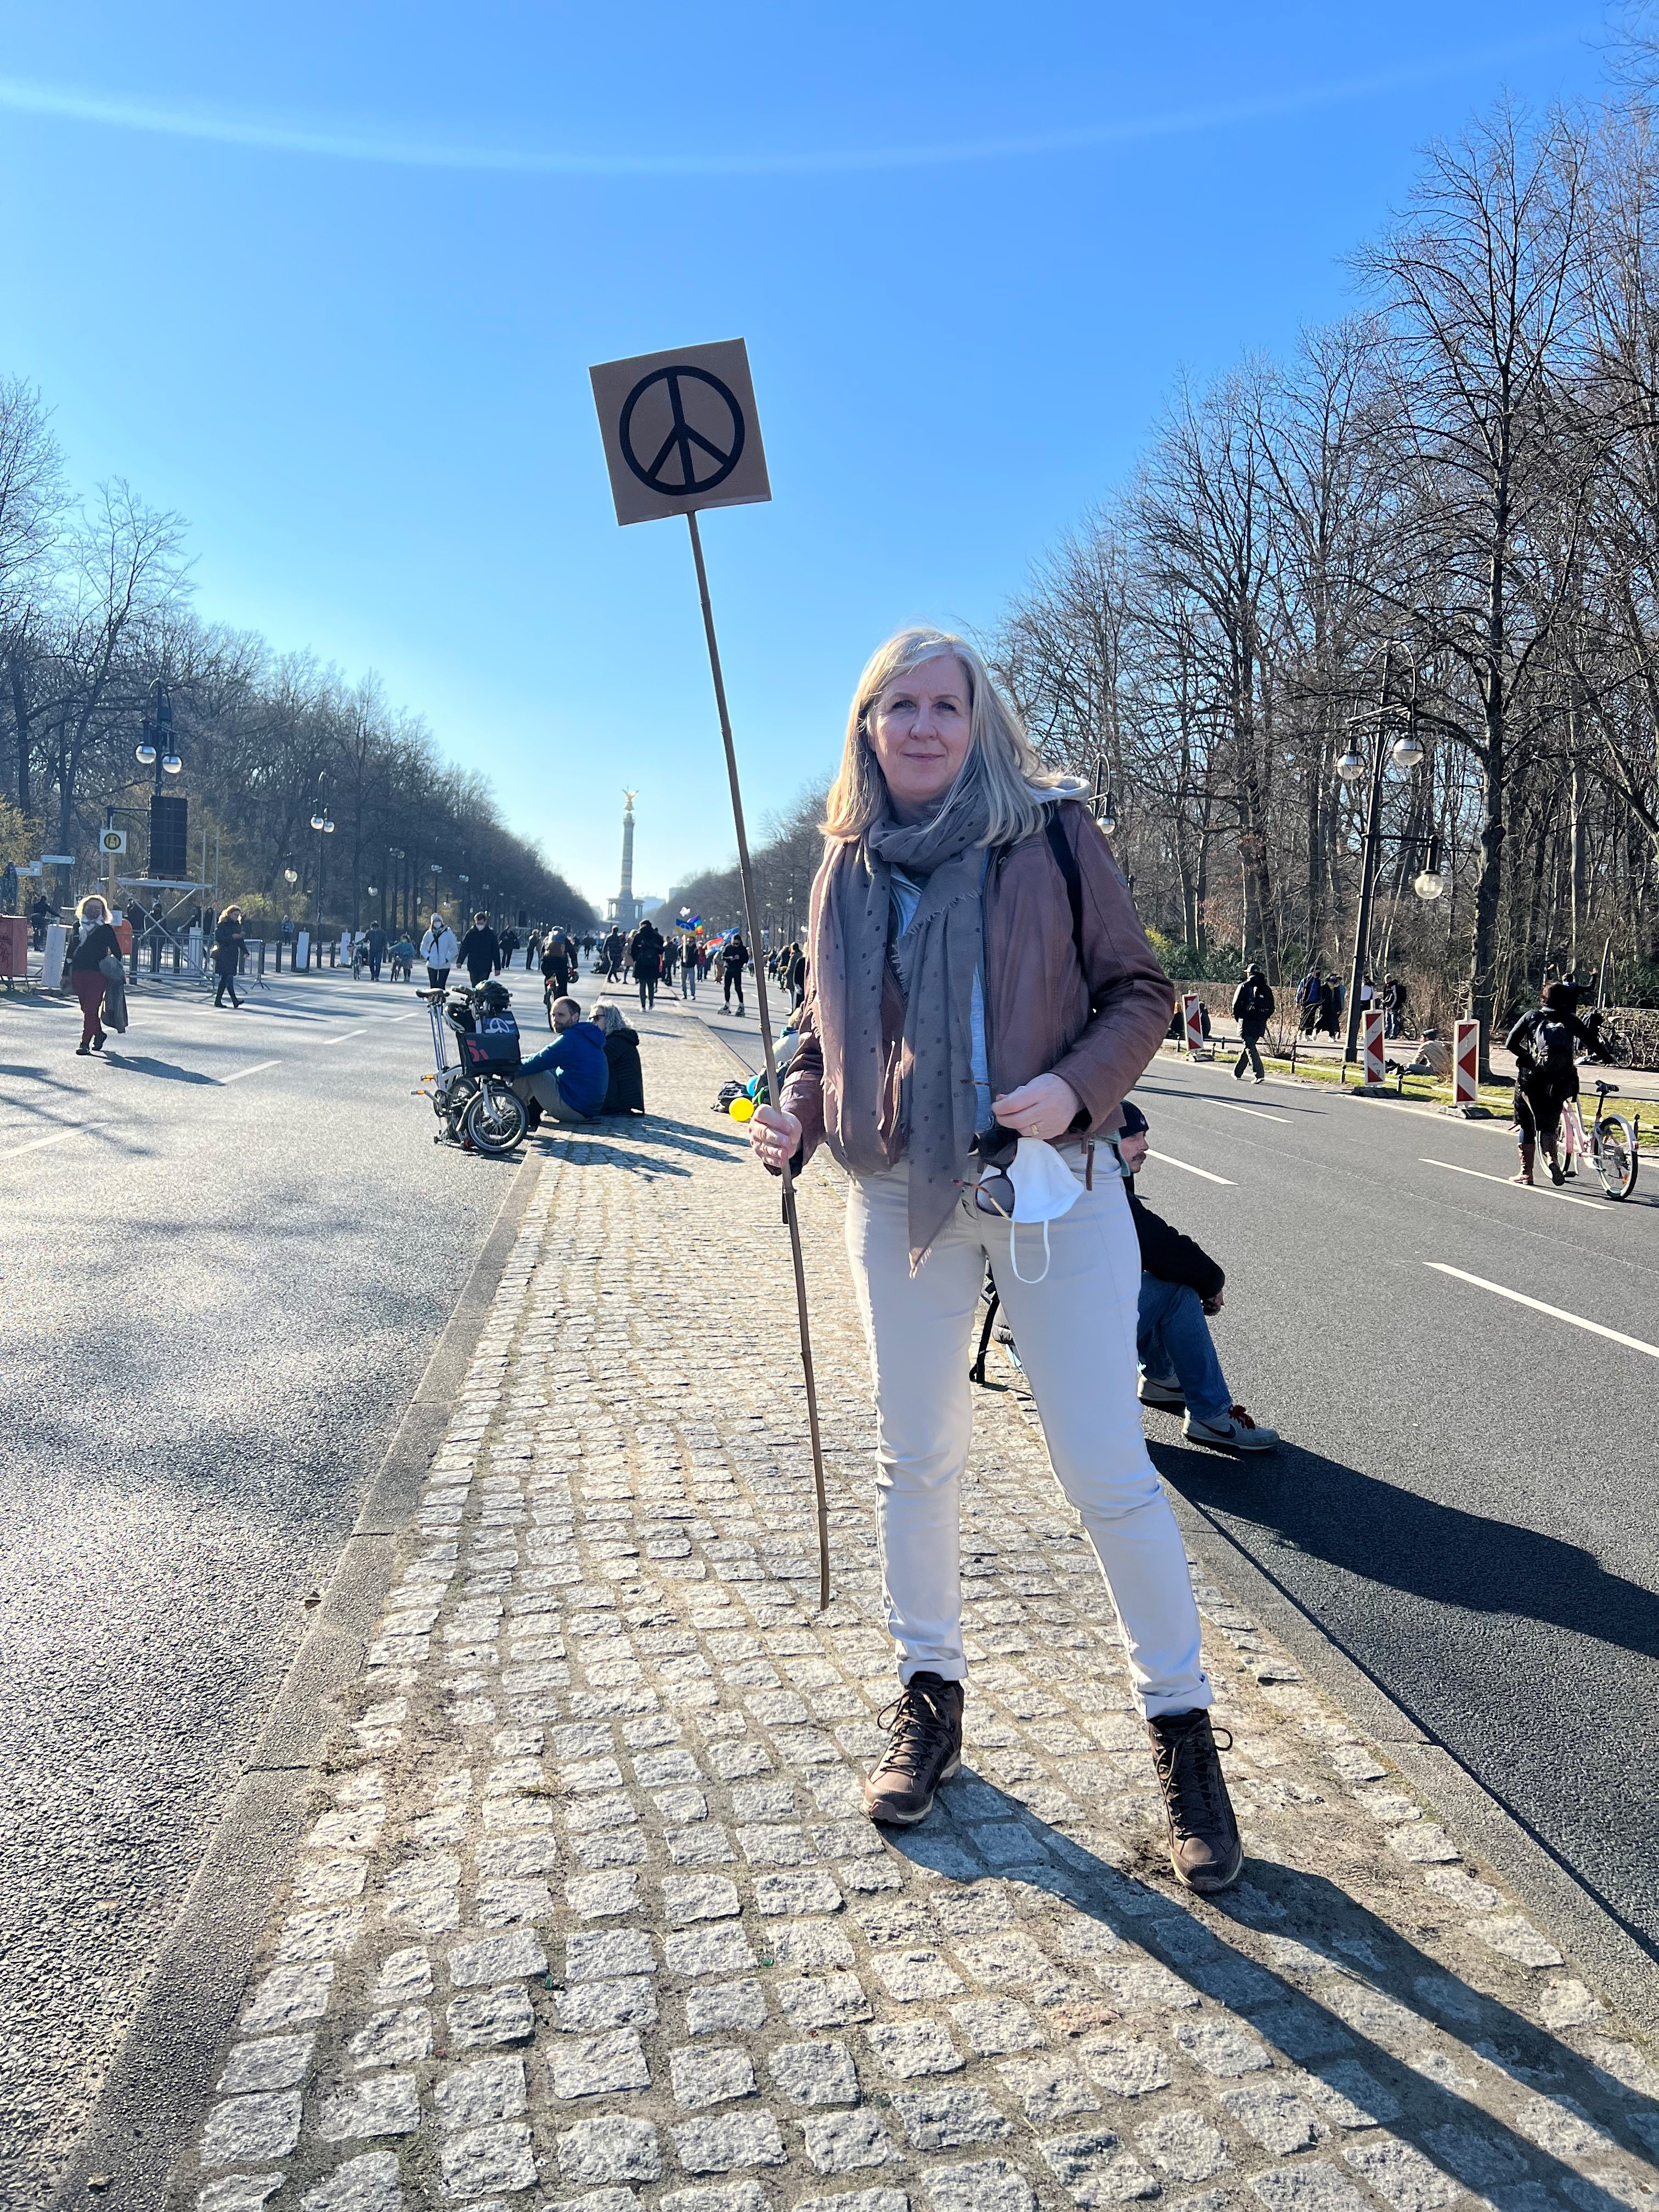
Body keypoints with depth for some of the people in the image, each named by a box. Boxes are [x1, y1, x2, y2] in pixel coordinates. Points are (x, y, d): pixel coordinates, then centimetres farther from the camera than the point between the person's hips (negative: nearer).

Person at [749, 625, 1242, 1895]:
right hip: (901, 1199, 4)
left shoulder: (1051, 832, -4)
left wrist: (1077, 1086, -20)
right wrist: (797, 1114, -5)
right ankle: (931, 1694, 34)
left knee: (1107, 1469, 0)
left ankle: (1181, 1724, 20)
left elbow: (1140, 992, -2)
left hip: (1051, 1188, -3)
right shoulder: (850, 860, 6)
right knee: (917, 1458, 14)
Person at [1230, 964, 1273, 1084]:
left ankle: (1260, 1074, -19)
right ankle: (1238, 1073, 28)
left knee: (1250, 1048, -6)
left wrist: (1238, 1018, 9)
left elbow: (1236, 1005, -6)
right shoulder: (1267, 988, 11)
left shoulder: (1244, 986, -5)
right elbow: (1271, 1008, 10)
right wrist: (1264, 1018, 18)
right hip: (1261, 1024, 6)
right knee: (1250, 1046, 17)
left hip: (1247, 1022, -5)